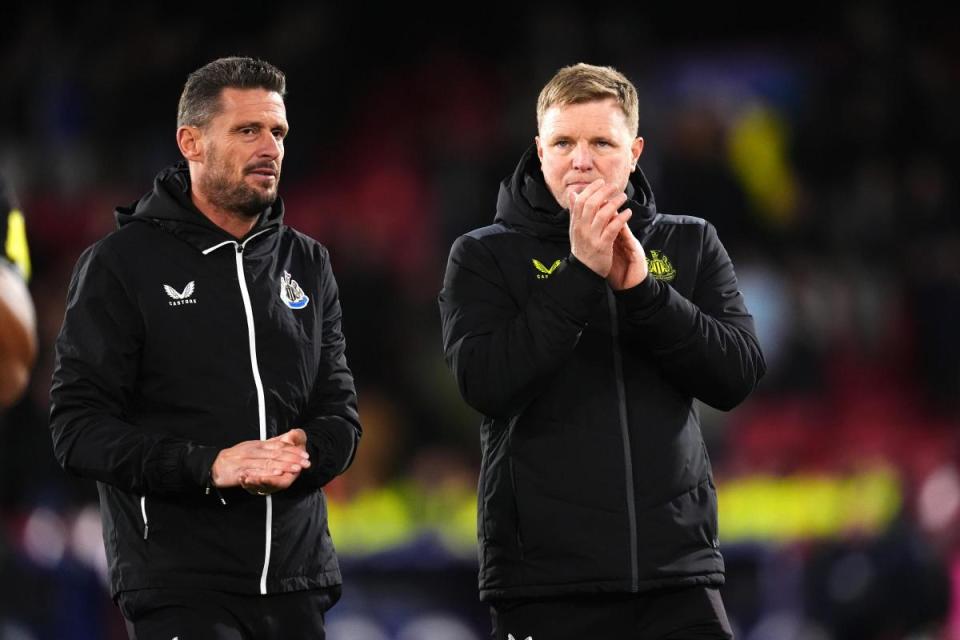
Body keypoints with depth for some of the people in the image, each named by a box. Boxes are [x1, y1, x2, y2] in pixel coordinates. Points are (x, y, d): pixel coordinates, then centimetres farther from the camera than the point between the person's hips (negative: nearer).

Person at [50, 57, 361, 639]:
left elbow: (341, 416, 12)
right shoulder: (123, 262, -1)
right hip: (178, 585, -5)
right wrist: (209, 466, -21)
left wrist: (300, 454, -13)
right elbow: (78, 428, -7)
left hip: (297, 583, 5)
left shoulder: (308, 264, 13)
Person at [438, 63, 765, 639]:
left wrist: (641, 286, -12)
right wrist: (581, 273, -16)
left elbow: (738, 377, -1)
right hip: (545, 580, -2)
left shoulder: (691, 245, 10)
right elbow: (486, 384, -12)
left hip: (679, 572, 2)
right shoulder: (485, 257, 3)